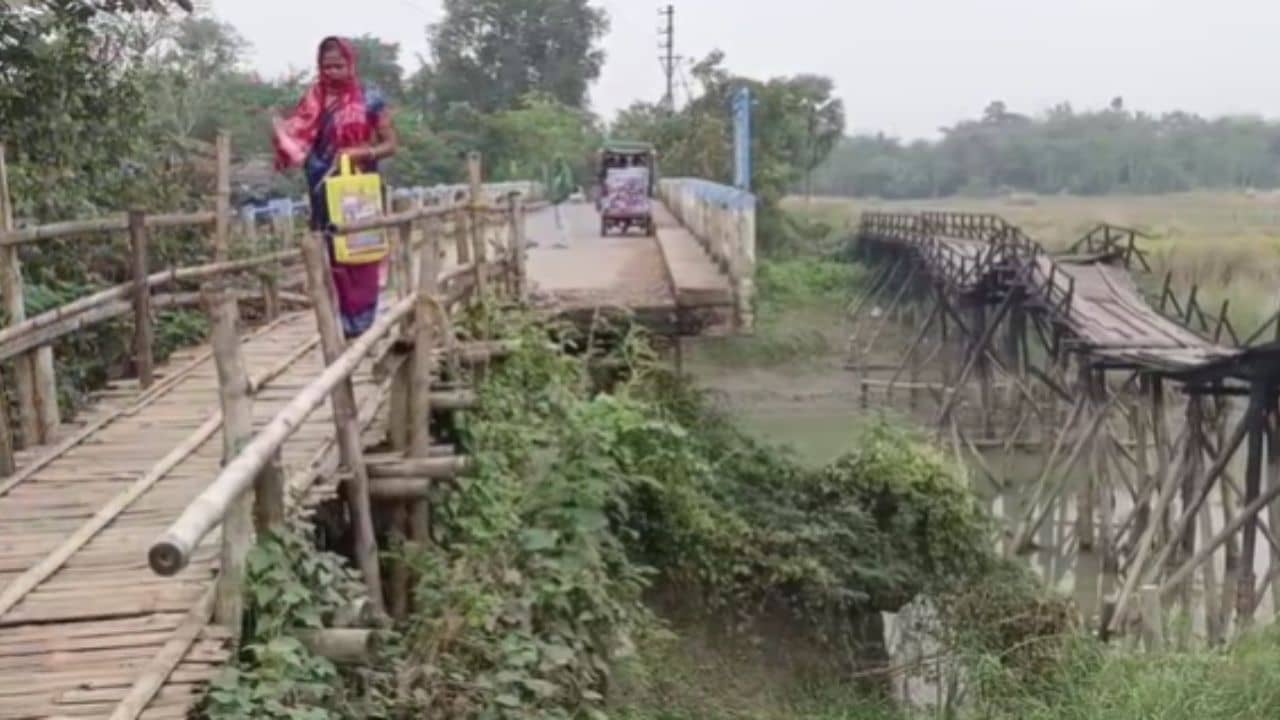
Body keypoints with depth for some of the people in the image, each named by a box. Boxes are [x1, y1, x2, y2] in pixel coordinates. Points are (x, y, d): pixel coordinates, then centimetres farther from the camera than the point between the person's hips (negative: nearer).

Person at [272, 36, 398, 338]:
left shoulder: (370, 98, 0)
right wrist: (281, 130, -13)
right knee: (334, 256, 1)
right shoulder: (314, 100, 8)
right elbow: (300, 142, 7)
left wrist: (364, 152, -18)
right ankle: (344, 323, 7)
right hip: (326, 191, 3)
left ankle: (363, 323, 3)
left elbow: (390, 144, -1)